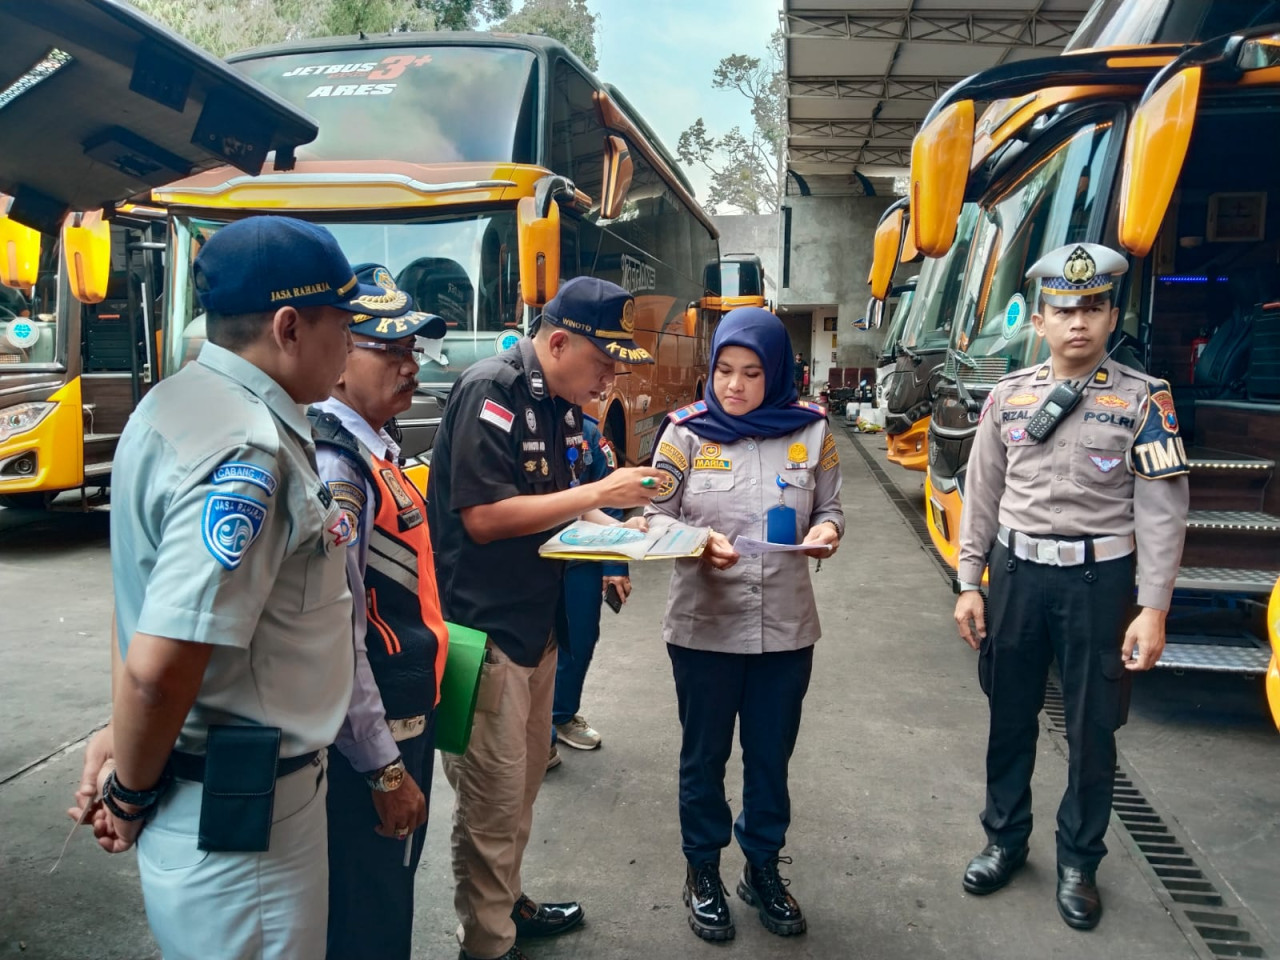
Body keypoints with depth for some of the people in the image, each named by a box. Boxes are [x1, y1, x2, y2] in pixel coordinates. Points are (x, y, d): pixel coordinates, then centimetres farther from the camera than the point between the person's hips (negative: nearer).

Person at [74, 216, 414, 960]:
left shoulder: (176, 401, 5)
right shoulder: (249, 455, -27)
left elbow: (143, 590, 11)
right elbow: (159, 668, -30)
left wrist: (125, 740, 13)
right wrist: (132, 794, -12)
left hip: (209, 784, 9)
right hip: (241, 812, -9)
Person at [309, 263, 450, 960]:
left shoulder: (373, 444, 7)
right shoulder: (330, 462, -24)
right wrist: (385, 771, -19)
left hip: (403, 717, 9)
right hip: (366, 741, -9)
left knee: (393, 895, 25)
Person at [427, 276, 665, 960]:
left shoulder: (561, 402, 9)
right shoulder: (492, 390, -18)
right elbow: (483, 516, -25)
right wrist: (598, 493, -21)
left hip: (535, 621, 9)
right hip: (484, 628, -9)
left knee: (523, 783, 21)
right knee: (492, 798, 3)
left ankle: (507, 902, 40)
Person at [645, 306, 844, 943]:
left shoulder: (811, 430, -3)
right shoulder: (687, 430, -7)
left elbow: (830, 508, 6)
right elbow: (655, 516, -4)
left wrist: (826, 531, -16)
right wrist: (698, 544, -23)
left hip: (786, 627, 2)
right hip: (704, 626, -1)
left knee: (771, 756, 17)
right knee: (704, 755, 15)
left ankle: (763, 867, 41)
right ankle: (703, 872, 37)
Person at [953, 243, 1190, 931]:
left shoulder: (1144, 400, -5)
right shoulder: (1007, 397, 2)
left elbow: (1163, 511, -7)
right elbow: (982, 495, 6)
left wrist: (1153, 610, -11)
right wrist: (969, 584, 4)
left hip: (1099, 579, -2)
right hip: (1016, 572, 3)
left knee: (1092, 729, 10)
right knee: (1010, 716, 15)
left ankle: (1078, 862, 31)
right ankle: (1004, 839, 36)